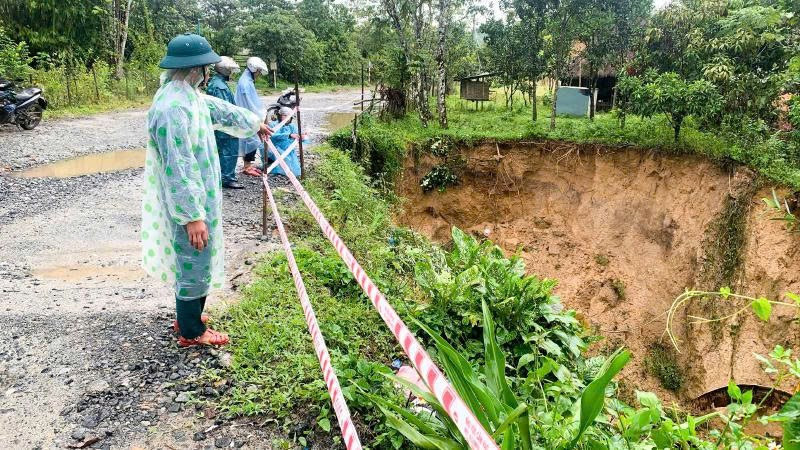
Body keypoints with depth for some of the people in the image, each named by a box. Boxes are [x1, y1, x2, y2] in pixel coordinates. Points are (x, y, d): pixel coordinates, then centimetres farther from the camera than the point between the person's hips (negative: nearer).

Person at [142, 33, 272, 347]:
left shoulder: (188, 96, 5)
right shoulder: (172, 108, -27)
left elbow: (219, 109, 25)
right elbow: (177, 168, -28)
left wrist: (254, 123, 40)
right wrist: (193, 216, -26)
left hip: (198, 196, 10)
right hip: (188, 203, -10)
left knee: (195, 262, 22)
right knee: (194, 264, 4)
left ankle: (188, 316, 39)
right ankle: (191, 333, 20)